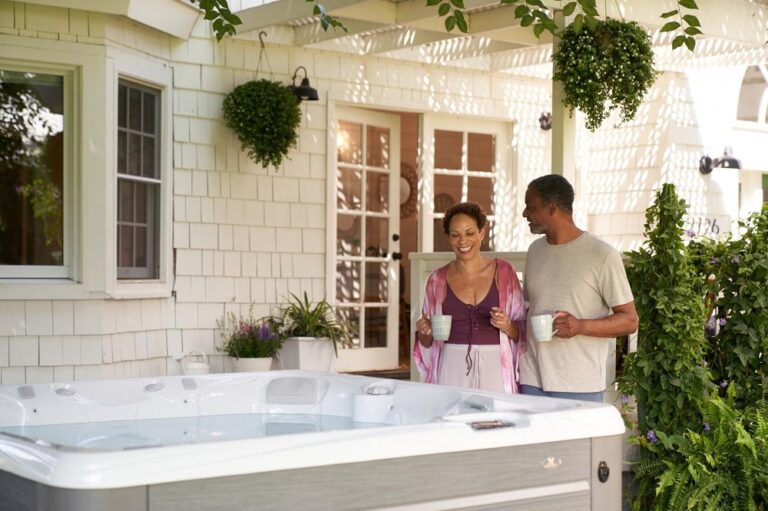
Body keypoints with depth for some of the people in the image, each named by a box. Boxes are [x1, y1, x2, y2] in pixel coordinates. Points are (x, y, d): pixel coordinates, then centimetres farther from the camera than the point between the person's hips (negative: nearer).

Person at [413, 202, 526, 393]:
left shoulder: (503, 272, 4)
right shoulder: (438, 279, 6)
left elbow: (521, 332, 6)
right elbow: (427, 342, 13)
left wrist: (507, 326, -13)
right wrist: (425, 332, -7)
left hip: (495, 369, -1)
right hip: (452, 369, 1)